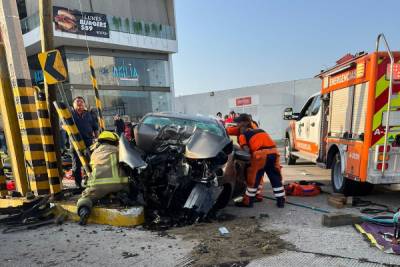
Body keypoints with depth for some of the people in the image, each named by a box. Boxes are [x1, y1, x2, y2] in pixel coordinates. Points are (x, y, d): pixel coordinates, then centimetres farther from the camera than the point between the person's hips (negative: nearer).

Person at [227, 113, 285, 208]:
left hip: (261, 154, -5)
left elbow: (246, 150, 1)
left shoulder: (242, 135, 12)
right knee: (275, 178, 17)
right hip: (274, 152, 6)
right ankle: (281, 200, 25)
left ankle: (248, 201, 17)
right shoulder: (259, 130, 29)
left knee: (253, 178, 8)